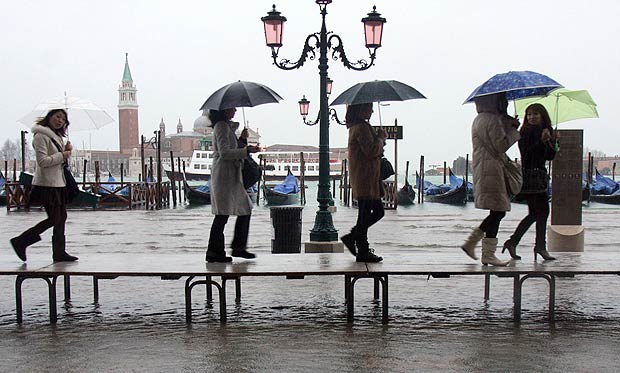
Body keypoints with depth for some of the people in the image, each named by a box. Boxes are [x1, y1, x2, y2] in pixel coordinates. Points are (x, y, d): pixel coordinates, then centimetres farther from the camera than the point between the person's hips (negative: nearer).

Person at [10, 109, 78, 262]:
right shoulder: (41, 136, -12)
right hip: (47, 184, -9)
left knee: (62, 217, 8)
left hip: (58, 183, 9)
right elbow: (43, 161, -20)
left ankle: (59, 252, 14)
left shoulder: (56, 136, 17)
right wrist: (62, 155, -14)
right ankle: (20, 242, 3)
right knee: (54, 219, -8)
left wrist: (66, 150, 5)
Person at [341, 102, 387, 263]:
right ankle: (363, 252, 3)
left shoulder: (356, 127, 18)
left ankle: (352, 237, 19)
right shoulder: (362, 127, -15)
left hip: (368, 178, 11)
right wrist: (381, 138, -7)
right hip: (366, 179, -11)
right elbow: (372, 151, -21)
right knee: (365, 214, -4)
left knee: (378, 211, 15)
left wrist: (380, 138, 12)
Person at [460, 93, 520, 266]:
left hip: (482, 170, 10)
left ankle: (470, 242, 14)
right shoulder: (492, 119, -11)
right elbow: (501, 145, -16)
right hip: (491, 169, -10)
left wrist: (509, 125, 13)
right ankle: (488, 254, -3)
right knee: (497, 211, -6)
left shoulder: (479, 119, 20)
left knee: (497, 211, 14)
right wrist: (514, 130, -3)